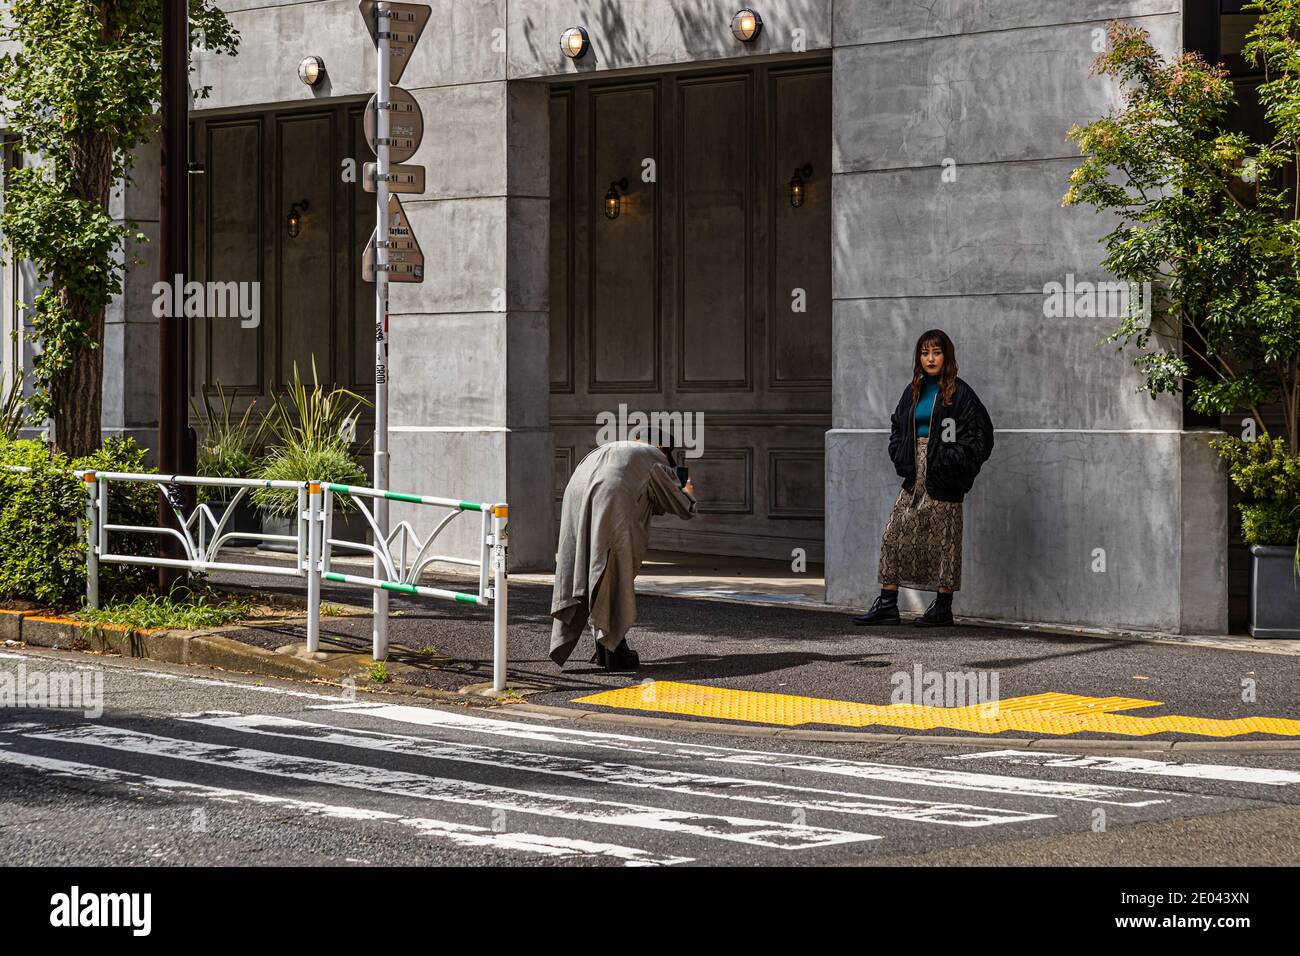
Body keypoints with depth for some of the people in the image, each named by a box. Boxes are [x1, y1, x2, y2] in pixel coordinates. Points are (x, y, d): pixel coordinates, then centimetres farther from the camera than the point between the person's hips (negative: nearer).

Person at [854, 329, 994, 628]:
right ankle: (887, 605, 4)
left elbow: (980, 434, -8)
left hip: (943, 480, -6)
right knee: (895, 535, 1)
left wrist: (954, 460, -15)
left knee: (943, 539, -1)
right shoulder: (914, 392, 14)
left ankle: (943, 607, 6)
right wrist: (901, 458, 6)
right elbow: (897, 427, 23)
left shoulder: (959, 393, -5)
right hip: (915, 477, 6)